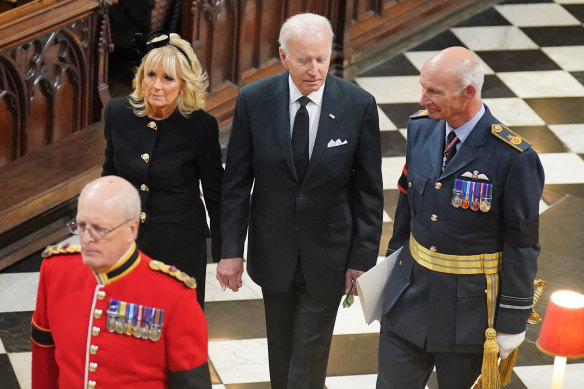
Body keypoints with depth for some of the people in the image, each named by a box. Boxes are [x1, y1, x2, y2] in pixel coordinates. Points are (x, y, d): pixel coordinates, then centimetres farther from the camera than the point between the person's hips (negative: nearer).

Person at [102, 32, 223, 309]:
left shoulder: (201, 126, -14)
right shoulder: (118, 112, -5)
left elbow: (215, 193, -4)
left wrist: (224, 256, 1)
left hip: (180, 245, -3)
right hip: (125, 239, 3)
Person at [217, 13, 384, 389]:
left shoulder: (359, 105, -13)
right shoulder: (254, 100, -11)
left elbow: (369, 190, -6)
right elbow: (237, 182, -3)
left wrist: (363, 259, -6)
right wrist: (231, 249, -4)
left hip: (328, 255, -2)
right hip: (273, 250, 2)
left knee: (309, 358, 1)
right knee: (280, 348, 19)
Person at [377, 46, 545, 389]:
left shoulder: (514, 158, -21)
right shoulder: (421, 128, -4)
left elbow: (522, 244, -13)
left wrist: (512, 321, -8)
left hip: (470, 308, -5)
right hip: (410, 293, 5)